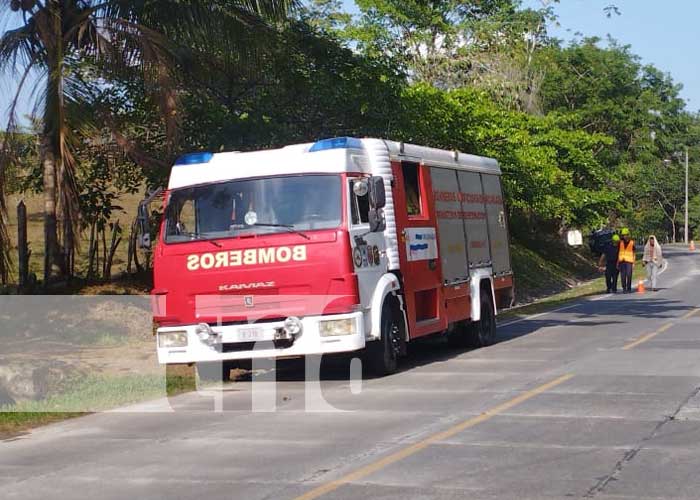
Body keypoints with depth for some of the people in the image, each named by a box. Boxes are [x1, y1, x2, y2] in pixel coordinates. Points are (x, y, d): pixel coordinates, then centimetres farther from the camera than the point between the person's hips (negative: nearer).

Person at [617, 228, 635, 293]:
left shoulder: (632, 243, 1)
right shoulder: (621, 243, 10)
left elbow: (633, 253, 3)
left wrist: (633, 263, -2)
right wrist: (618, 262, 11)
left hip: (629, 261, -3)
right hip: (622, 261, 3)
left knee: (629, 275, -8)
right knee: (623, 276, 1)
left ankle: (629, 288, 2)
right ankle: (624, 288, 8)